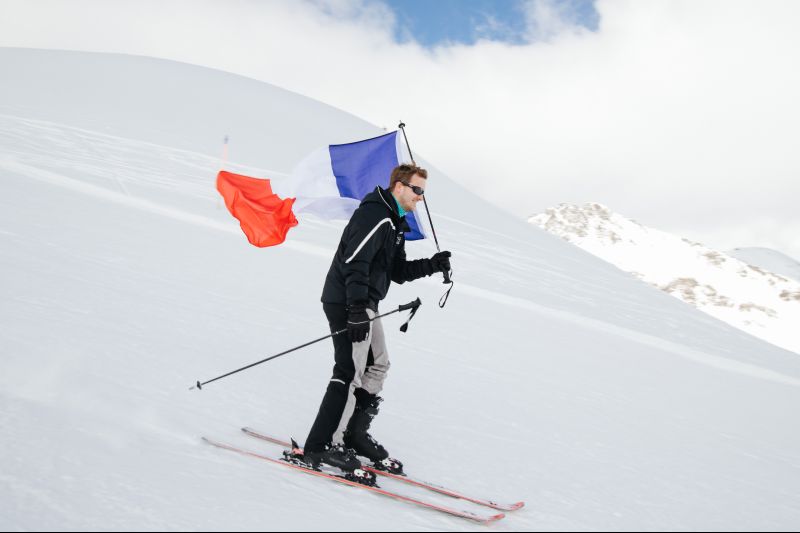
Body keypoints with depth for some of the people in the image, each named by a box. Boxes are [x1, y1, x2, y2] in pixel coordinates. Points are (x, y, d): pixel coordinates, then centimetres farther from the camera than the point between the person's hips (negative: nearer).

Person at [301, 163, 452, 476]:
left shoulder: (395, 223, 19)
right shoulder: (374, 215, -15)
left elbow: (398, 272, 19)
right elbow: (355, 263, -25)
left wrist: (432, 265, 4)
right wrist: (357, 309, -31)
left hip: (363, 303, 11)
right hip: (348, 303, -11)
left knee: (377, 366, 16)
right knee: (351, 372, -11)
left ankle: (354, 434, 24)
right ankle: (322, 447, -8)